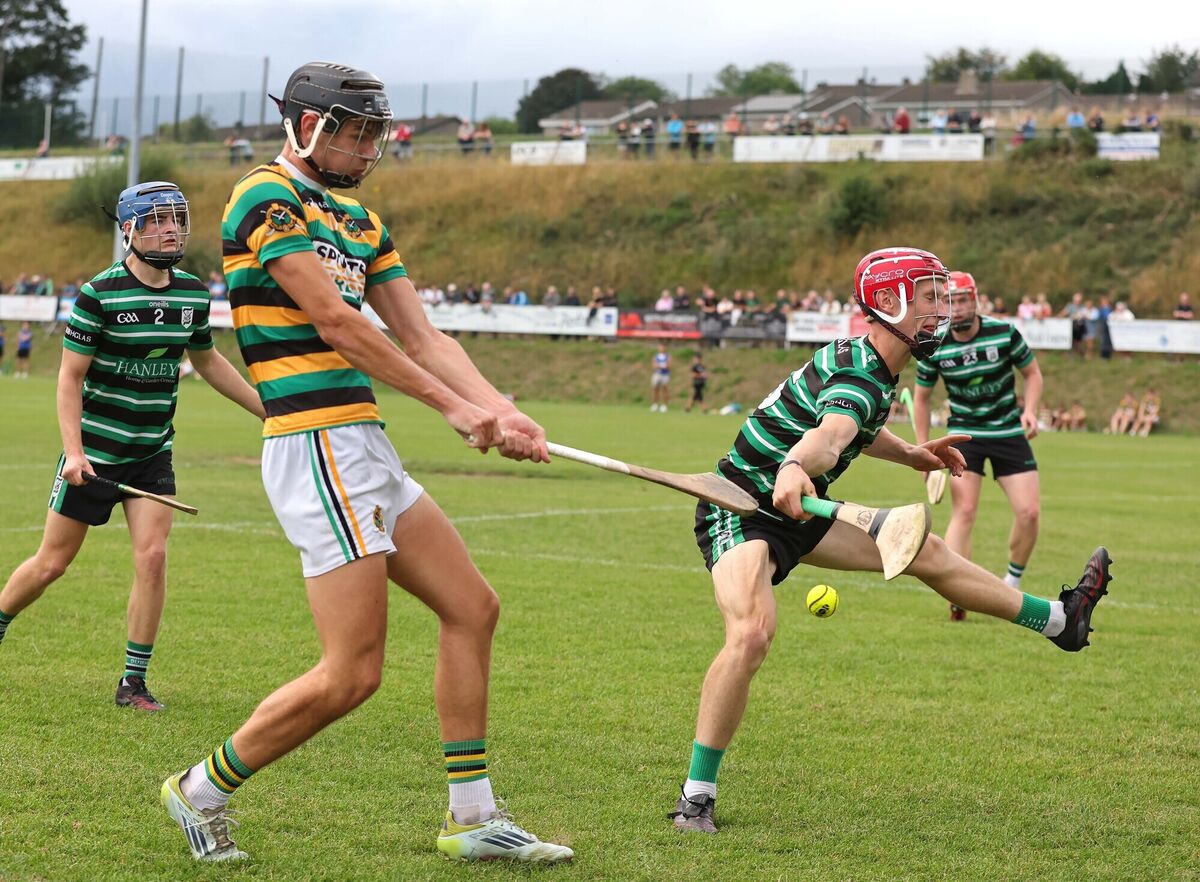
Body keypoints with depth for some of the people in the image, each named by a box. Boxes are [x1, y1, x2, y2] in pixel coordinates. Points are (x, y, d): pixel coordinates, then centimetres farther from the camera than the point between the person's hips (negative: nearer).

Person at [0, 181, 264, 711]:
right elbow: (70, 375, -10)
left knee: (152, 555, -10)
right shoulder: (99, 294, -14)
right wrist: (73, 450, -19)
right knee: (52, 562, 3)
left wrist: (269, 409, 19)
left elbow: (207, 361, 19)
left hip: (152, 453, 4)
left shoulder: (192, 293, 3)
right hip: (95, 449, -4)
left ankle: (134, 682, 0)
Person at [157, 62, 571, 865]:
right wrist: (451, 405, -13)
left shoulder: (360, 224, 20)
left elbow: (422, 335, 13)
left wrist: (502, 412, -3)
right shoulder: (265, 200, -8)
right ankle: (203, 791, 8)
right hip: (315, 445, -10)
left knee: (473, 608, 10)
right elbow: (333, 321, -14)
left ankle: (473, 819, 16)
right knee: (353, 673, -10)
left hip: (365, 449, 10)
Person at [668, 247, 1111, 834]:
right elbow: (827, 437, -50)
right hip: (742, 511, -10)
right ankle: (695, 799, -24)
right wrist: (794, 469, -70)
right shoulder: (860, 379, -25)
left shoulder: (867, 363, 6)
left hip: (795, 510, 10)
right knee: (751, 637, -32)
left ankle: (1058, 620, 30)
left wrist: (912, 455, 35)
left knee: (925, 551, 13)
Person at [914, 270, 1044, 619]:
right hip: (965, 434, -1)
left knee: (1029, 512, -7)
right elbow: (921, 397, 5)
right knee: (964, 511, -16)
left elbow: (1032, 373, 3)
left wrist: (1030, 411, -14)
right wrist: (923, 450, 0)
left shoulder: (1004, 333, -12)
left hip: (1009, 433, 1)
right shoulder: (935, 347, -9)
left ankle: (1012, 584, 16)